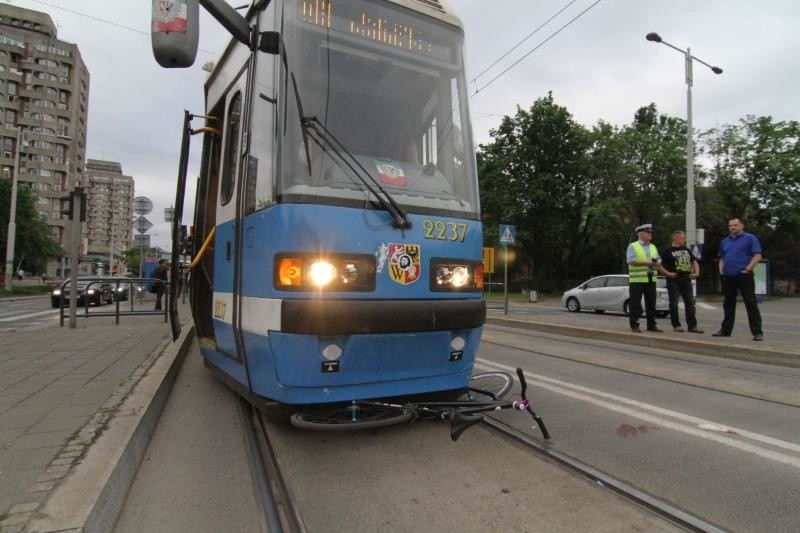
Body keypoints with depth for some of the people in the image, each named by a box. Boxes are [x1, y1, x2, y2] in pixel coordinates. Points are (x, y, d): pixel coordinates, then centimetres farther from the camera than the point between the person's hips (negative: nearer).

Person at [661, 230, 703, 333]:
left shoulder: (686, 250, 17)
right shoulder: (668, 251, -4)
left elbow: (694, 261, 25)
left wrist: (696, 272, 11)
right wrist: (668, 273, -17)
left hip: (686, 279, 6)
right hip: (674, 280, -6)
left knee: (690, 303, 5)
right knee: (674, 303, -1)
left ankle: (692, 326, 9)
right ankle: (676, 325, 6)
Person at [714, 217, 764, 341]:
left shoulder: (750, 238, -1)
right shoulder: (725, 241, 16)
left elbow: (757, 256, -8)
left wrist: (747, 269, -15)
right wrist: (721, 270, 7)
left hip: (744, 276, -6)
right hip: (727, 277, 6)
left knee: (751, 304, -6)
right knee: (728, 304, 11)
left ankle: (757, 332, -3)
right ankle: (725, 330, 18)